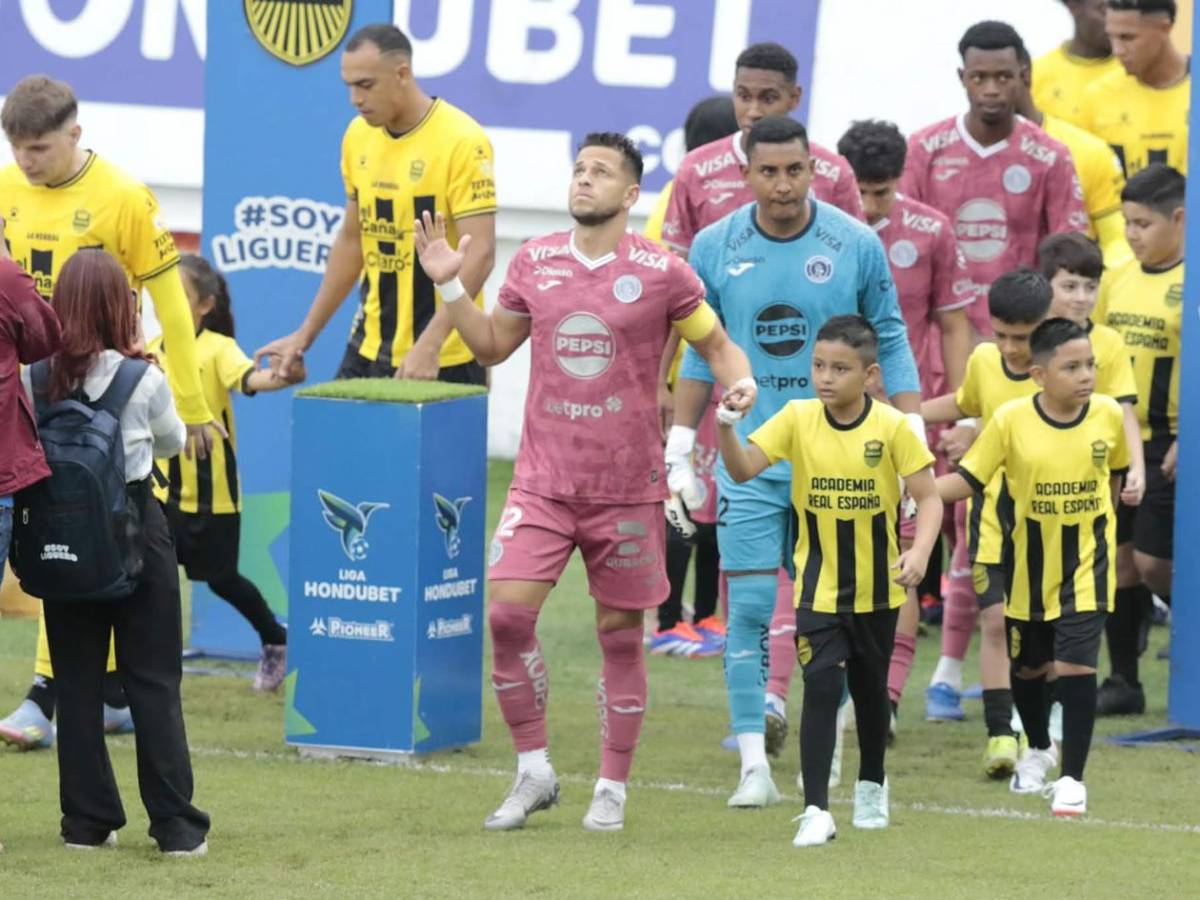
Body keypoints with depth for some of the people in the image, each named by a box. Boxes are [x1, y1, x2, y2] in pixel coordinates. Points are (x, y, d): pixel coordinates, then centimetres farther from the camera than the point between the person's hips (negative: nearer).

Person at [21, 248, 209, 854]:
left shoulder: (37, 378, -7)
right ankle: (175, 825, 2)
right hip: (135, 527, -2)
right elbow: (172, 442, 7)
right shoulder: (142, 379, -10)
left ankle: (87, 820, 10)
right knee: (154, 681, 3)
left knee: (77, 683, 10)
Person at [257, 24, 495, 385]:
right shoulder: (359, 136, 6)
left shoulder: (461, 141, -14)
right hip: (369, 352, 6)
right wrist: (305, 335, 16)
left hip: (441, 361, -6)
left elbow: (479, 254, -18)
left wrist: (428, 345, -26)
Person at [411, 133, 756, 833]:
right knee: (508, 611, -12)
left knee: (620, 632, 5)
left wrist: (739, 380, -15)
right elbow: (493, 345, 17)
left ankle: (613, 789, 18)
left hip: (628, 486, -2)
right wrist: (450, 285, 5)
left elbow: (715, 342, 6)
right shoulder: (536, 262, 5)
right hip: (544, 479, 2)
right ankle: (534, 771, 3)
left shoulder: (661, 272, -5)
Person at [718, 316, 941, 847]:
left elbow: (928, 498, -10)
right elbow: (743, 470, -16)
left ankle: (872, 785, 41)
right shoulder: (797, 419, -8)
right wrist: (726, 430, -35)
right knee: (821, 684, -15)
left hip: (877, 588, 0)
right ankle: (816, 810, -14)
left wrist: (919, 552, -26)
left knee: (870, 688, 17)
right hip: (819, 588, 0)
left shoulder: (891, 427, -12)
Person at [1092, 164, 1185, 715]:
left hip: (1167, 444, -6)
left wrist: (1184, 441, -18)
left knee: (1153, 563, -9)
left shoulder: (1186, 283, -10)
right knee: (1119, 557, 7)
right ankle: (1123, 681, 14)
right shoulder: (1118, 281, 10)